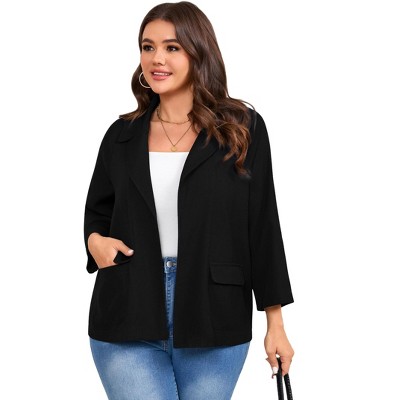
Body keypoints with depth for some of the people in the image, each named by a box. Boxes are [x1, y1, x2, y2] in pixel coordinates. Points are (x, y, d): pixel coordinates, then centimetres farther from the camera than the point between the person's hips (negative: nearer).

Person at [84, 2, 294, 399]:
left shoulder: (242, 129, 1)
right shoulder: (122, 136, 8)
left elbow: (263, 226, 1)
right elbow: (97, 211, 21)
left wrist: (275, 324, 0)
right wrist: (95, 239, -3)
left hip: (213, 322, -1)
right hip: (128, 321, 1)